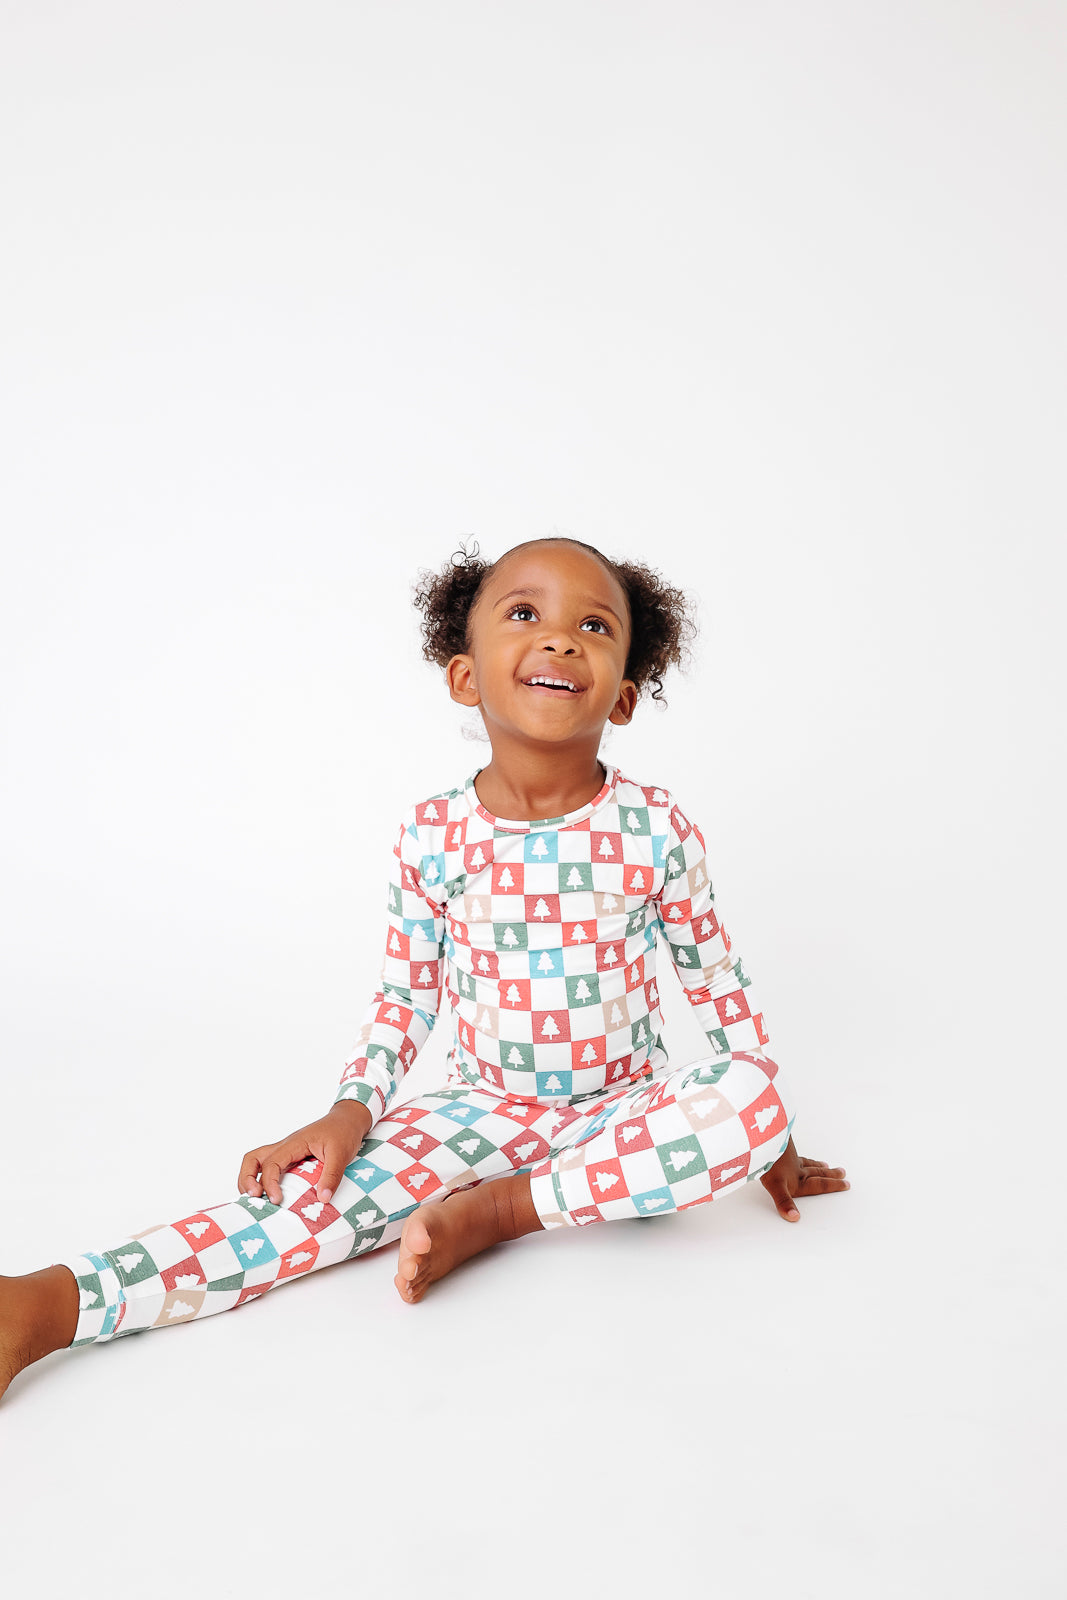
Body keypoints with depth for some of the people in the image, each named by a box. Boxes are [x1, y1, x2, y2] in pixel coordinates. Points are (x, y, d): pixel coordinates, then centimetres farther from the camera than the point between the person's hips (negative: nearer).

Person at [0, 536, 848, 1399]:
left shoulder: (658, 830, -11)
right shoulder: (435, 836, -9)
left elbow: (721, 981, 0)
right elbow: (405, 995, 3)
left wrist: (769, 1138, 5)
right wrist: (350, 1112, -11)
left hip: (626, 1111, 0)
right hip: (485, 1104, 0)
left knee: (757, 1098, -29)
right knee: (330, 1188, -23)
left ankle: (495, 1209, -23)